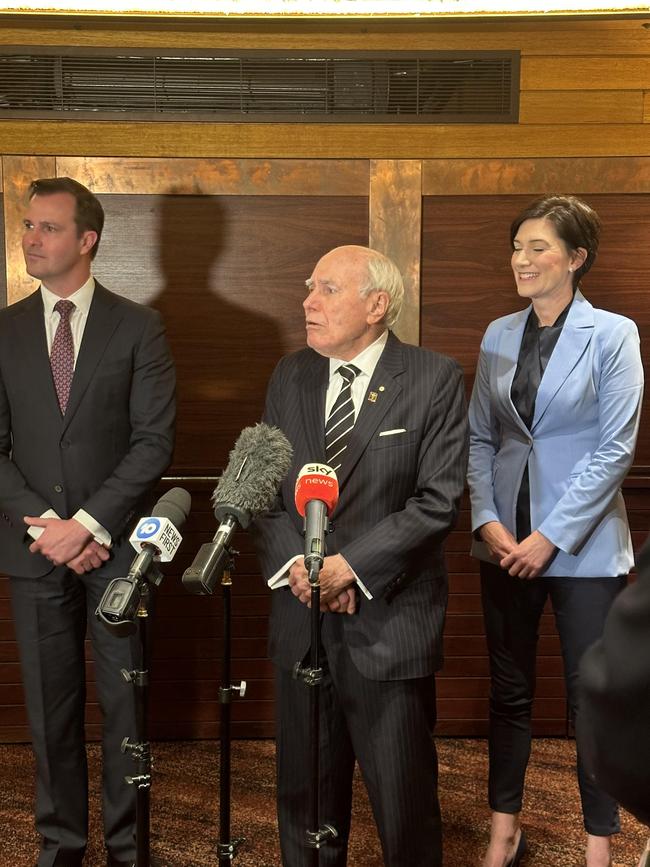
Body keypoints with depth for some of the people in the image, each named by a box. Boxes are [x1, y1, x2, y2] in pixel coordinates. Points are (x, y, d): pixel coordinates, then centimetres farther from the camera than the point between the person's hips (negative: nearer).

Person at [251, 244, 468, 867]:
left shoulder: (434, 379, -6)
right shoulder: (289, 377, 8)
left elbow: (437, 502, -12)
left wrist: (349, 566, -17)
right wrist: (296, 564, -9)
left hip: (389, 622, -4)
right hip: (301, 618, 4)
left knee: (403, 800, 9)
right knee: (303, 792, 16)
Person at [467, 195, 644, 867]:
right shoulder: (498, 336, 7)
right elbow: (480, 437, 7)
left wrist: (551, 537, -14)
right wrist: (488, 520, -6)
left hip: (582, 545, -4)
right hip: (506, 540, 4)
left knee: (593, 699, 4)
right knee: (509, 689, 13)